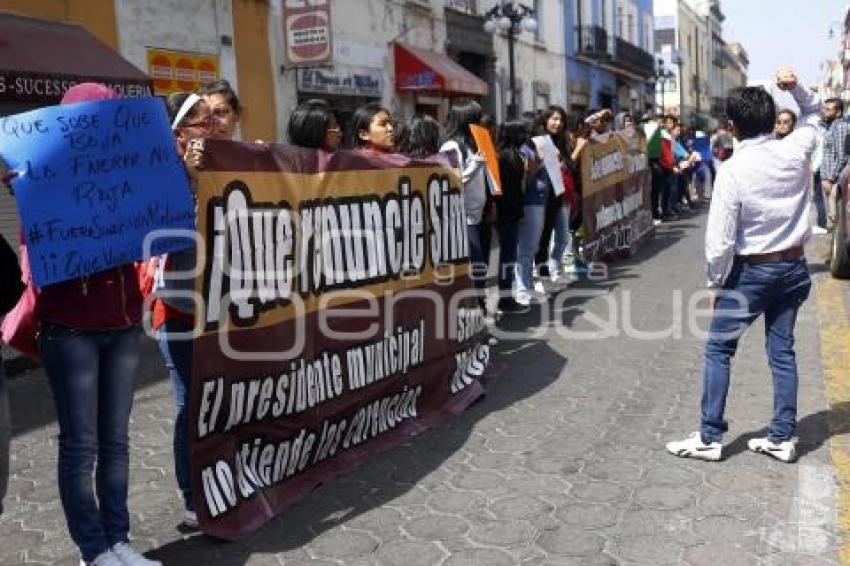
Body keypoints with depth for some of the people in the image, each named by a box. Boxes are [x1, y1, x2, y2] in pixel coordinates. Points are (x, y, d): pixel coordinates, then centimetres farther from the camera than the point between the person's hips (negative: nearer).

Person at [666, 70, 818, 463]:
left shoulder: (733, 169, -19)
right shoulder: (795, 151, -5)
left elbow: (720, 239, -18)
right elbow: (812, 114, 20)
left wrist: (716, 284, -5)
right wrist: (795, 87, 2)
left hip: (750, 271, -5)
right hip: (793, 268, 6)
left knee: (718, 350, 6)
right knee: (782, 351, 12)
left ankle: (710, 438, 10)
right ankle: (782, 438, 19)